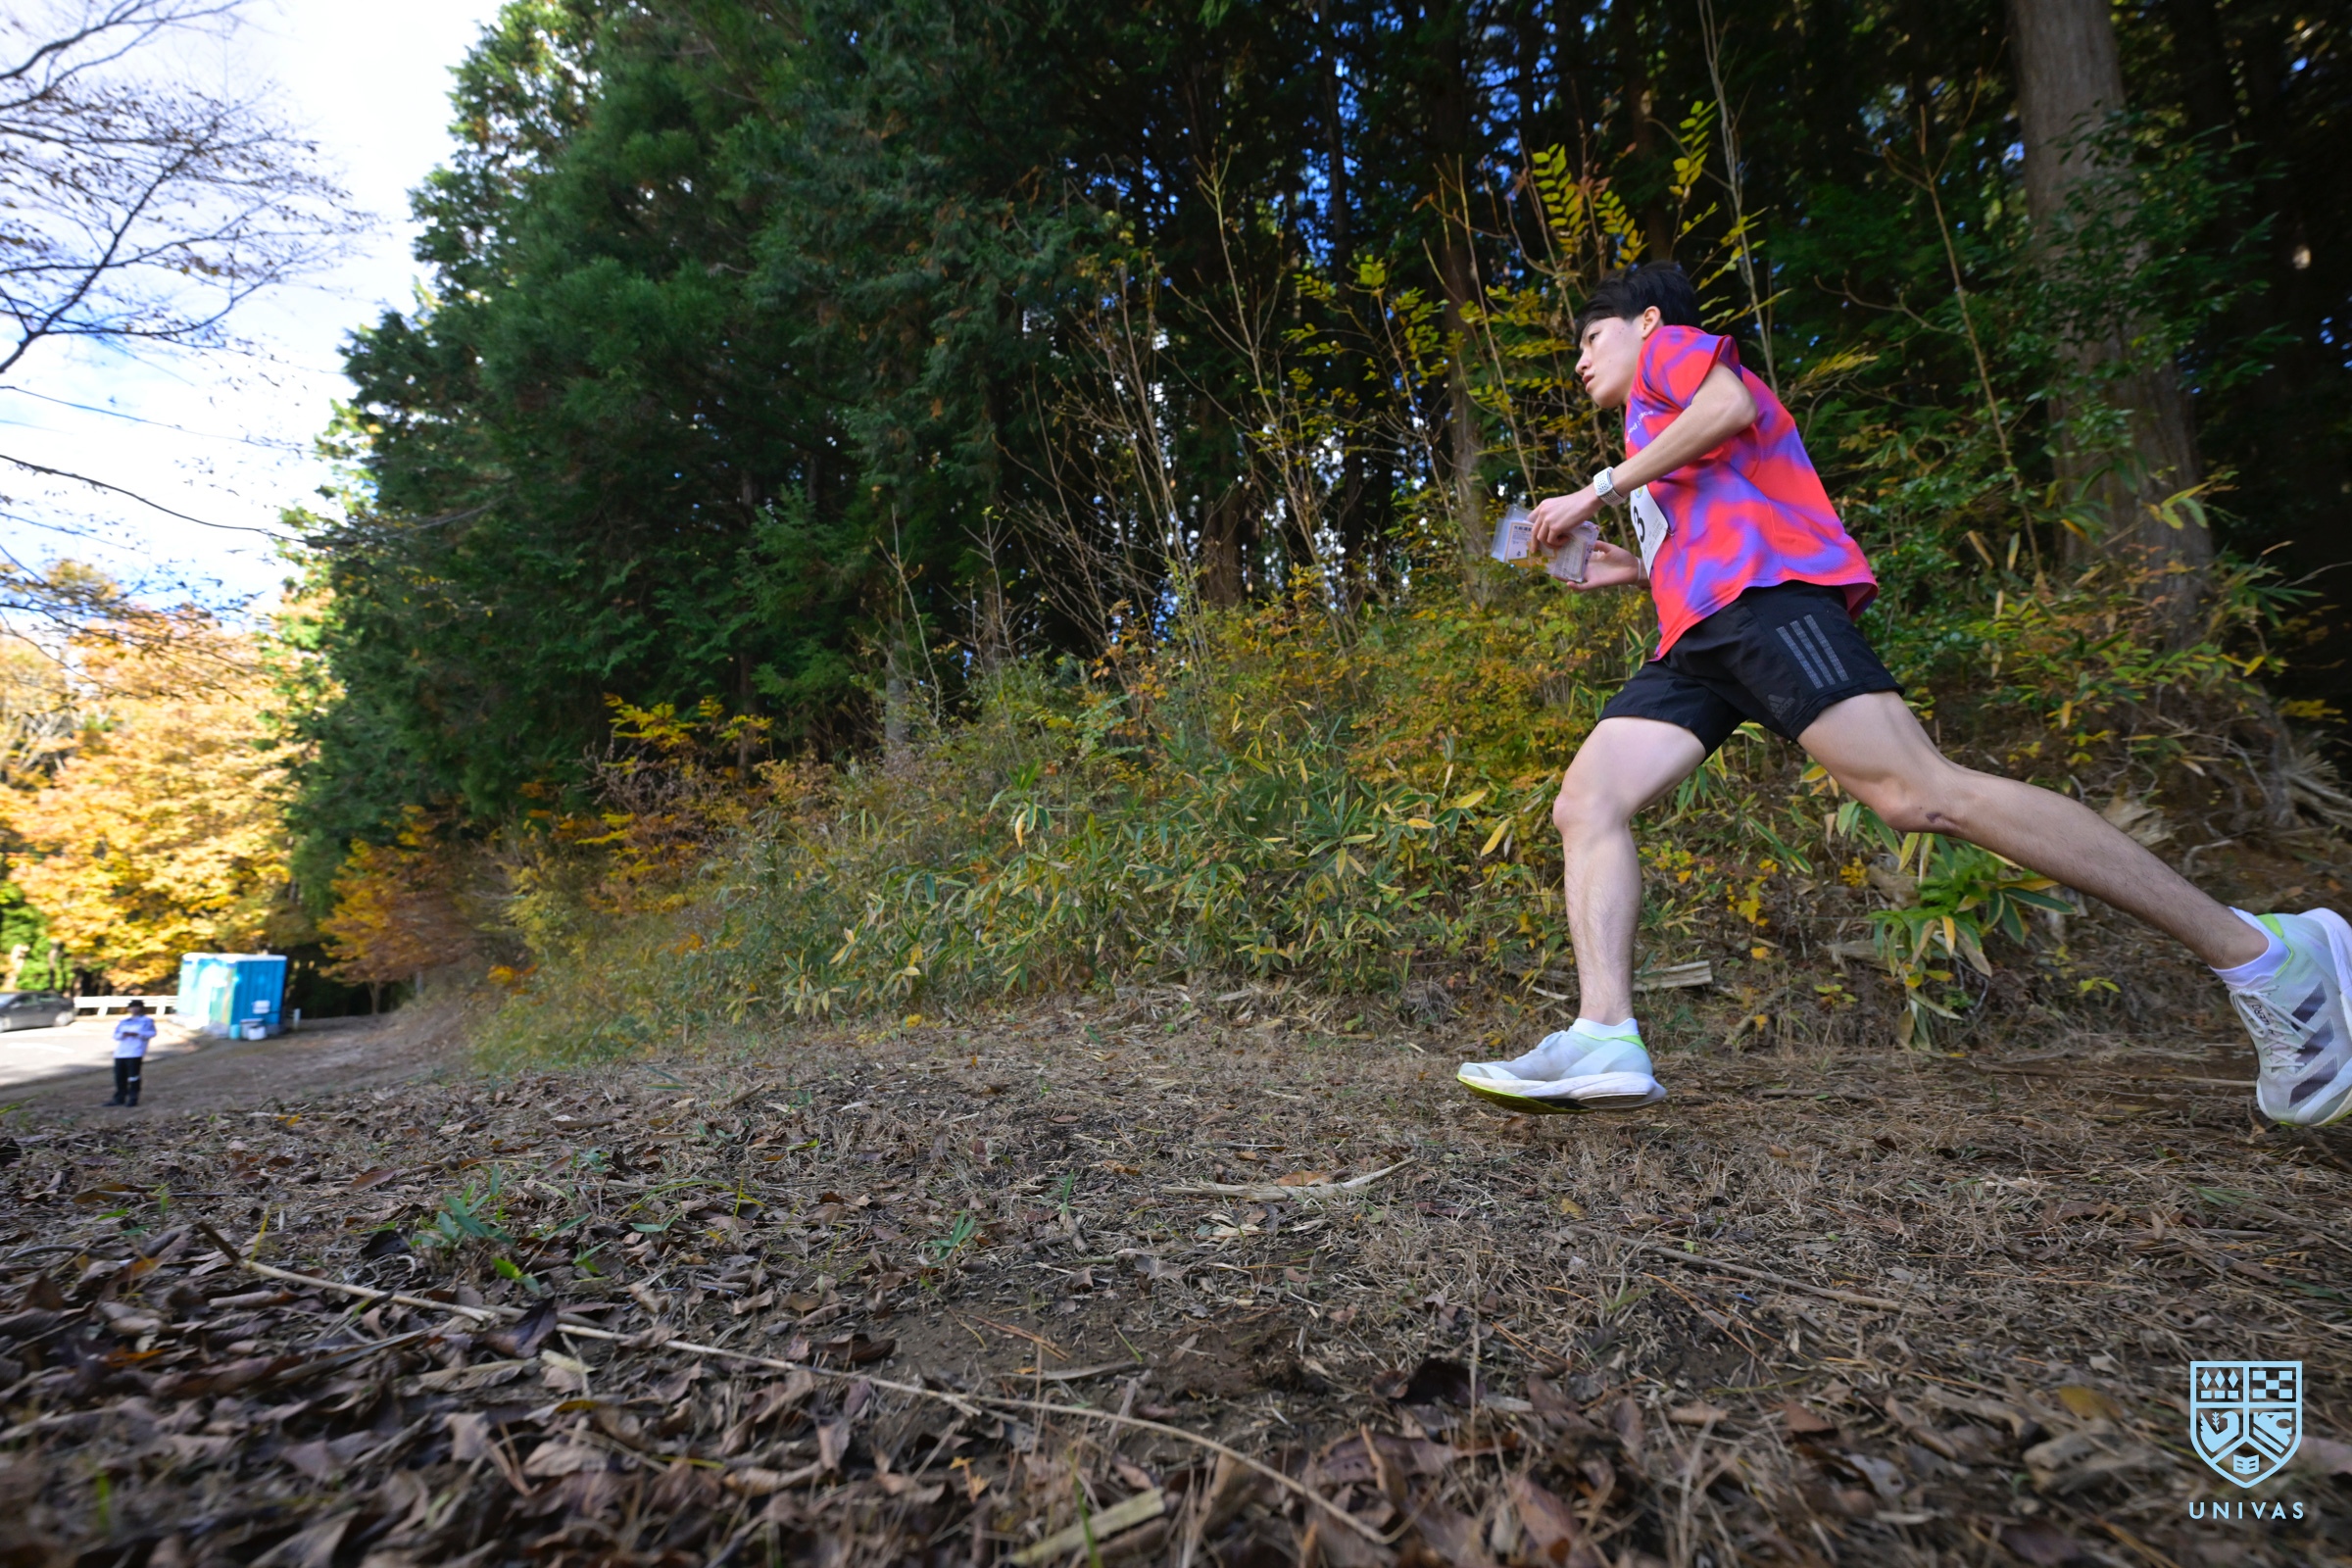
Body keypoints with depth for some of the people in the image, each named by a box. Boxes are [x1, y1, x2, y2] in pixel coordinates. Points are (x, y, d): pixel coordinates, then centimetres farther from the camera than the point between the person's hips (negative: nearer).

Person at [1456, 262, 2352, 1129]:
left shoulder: (1670, 346, 20)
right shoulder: (1656, 435, 41)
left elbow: (1731, 405, -4)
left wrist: (1601, 489, -1)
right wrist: (1641, 570, 29)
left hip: (1760, 592, -9)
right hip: (1700, 637, 9)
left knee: (1916, 793, -22)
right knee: (1585, 803, -10)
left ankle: (2261, 955, -12)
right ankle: (1605, 1038, -24)